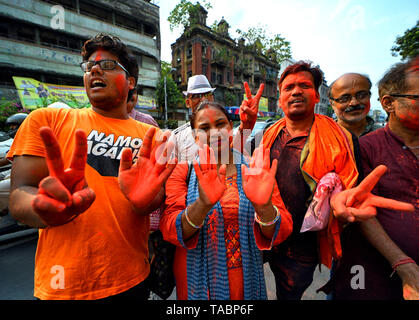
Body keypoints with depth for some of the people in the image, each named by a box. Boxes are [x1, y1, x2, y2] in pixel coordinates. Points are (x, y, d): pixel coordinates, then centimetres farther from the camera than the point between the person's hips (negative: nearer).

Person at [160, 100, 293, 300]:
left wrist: (264, 207, -34)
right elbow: (169, 231, -18)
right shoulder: (183, 172, -9)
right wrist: (203, 204, -37)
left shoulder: (254, 171, -7)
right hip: (198, 282, -1)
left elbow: (280, 232, -13)